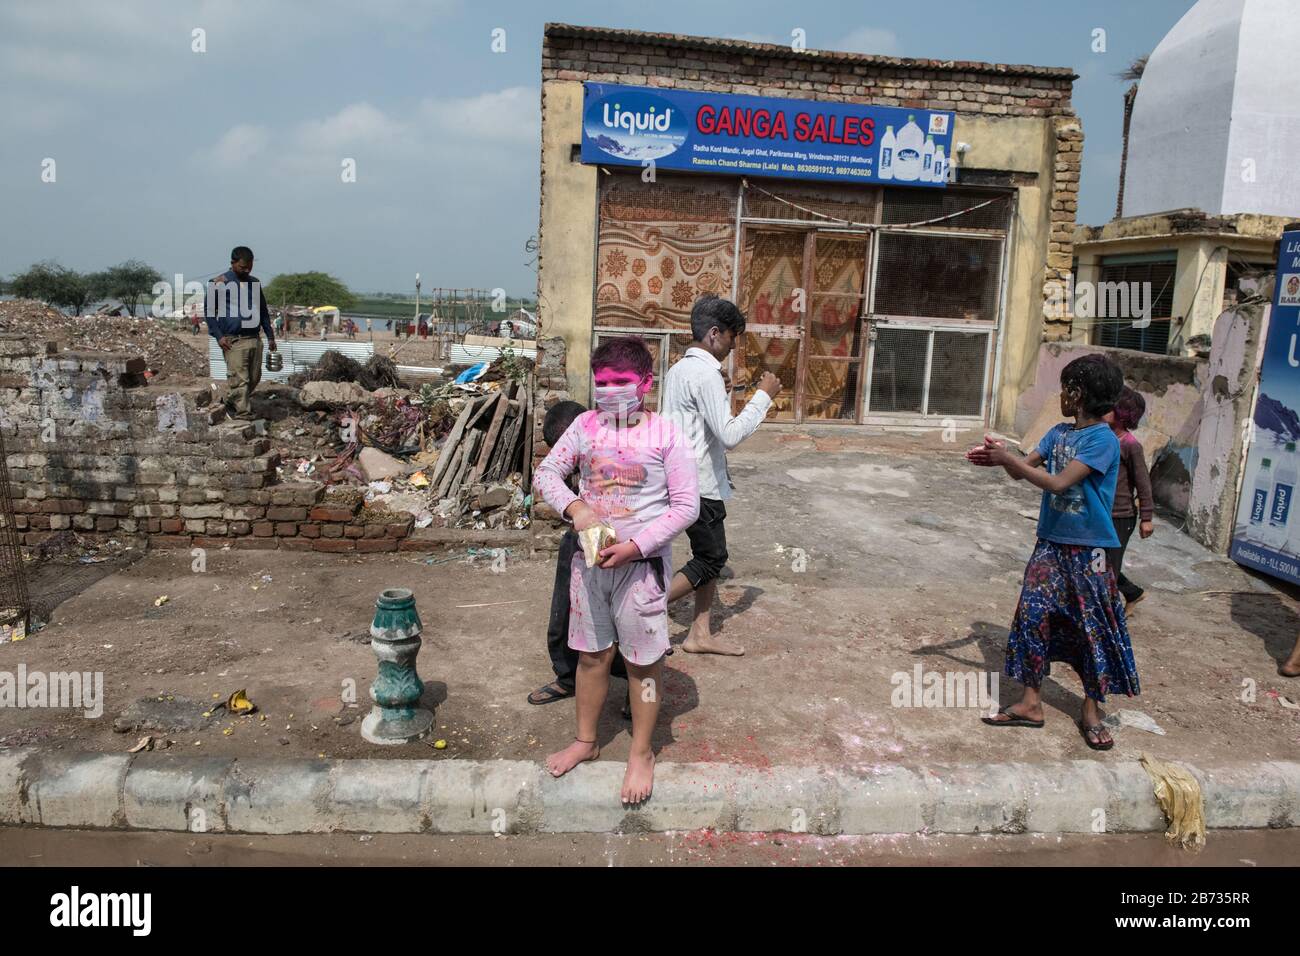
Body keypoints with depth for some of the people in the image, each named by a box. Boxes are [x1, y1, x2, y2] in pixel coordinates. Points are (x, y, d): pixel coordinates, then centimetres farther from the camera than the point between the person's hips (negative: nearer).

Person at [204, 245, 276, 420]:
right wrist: (218, 336, -9)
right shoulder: (220, 283, -2)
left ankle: (231, 403, 29)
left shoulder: (254, 282, 14)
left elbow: (263, 310, 22)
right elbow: (208, 310, 0)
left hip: (254, 339, 6)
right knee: (240, 380, -8)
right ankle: (244, 415, -6)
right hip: (233, 341, -6)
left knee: (254, 378, 10)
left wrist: (270, 336, 17)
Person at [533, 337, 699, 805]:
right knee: (592, 654, 17)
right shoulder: (586, 426, 0)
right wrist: (575, 507, -18)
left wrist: (635, 546, -20)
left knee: (642, 661, 8)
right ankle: (586, 740, 37)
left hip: (642, 564, -4)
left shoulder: (665, 435, -11)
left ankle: (641, 753, 27)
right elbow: (546, 473, 2)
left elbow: (686, 506, -12)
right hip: (590, 559, 4)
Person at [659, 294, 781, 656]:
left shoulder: (679, 369, 10)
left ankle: (700, 634, 20)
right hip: (700, 483, -10)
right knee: (709, 559, 2)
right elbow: (730, 434, -25)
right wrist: (763, 395, -16)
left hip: (685, 477, 10)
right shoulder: (706, 373, -20)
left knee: (711, 556, 14)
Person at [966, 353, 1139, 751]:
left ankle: (1092, 711, 17)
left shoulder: (1103, 440, -16)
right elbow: (1024, 469, 6)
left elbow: (1058, 483, -25)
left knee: (1095, 629, 3)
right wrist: (1000, 456, -15)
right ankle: (1031, 703, 14)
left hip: (1087, 550, -7)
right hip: (1051, 542, 7)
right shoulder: (1058, 432, 6)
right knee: (1033, 617, 4)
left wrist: (1008, 458, -22)